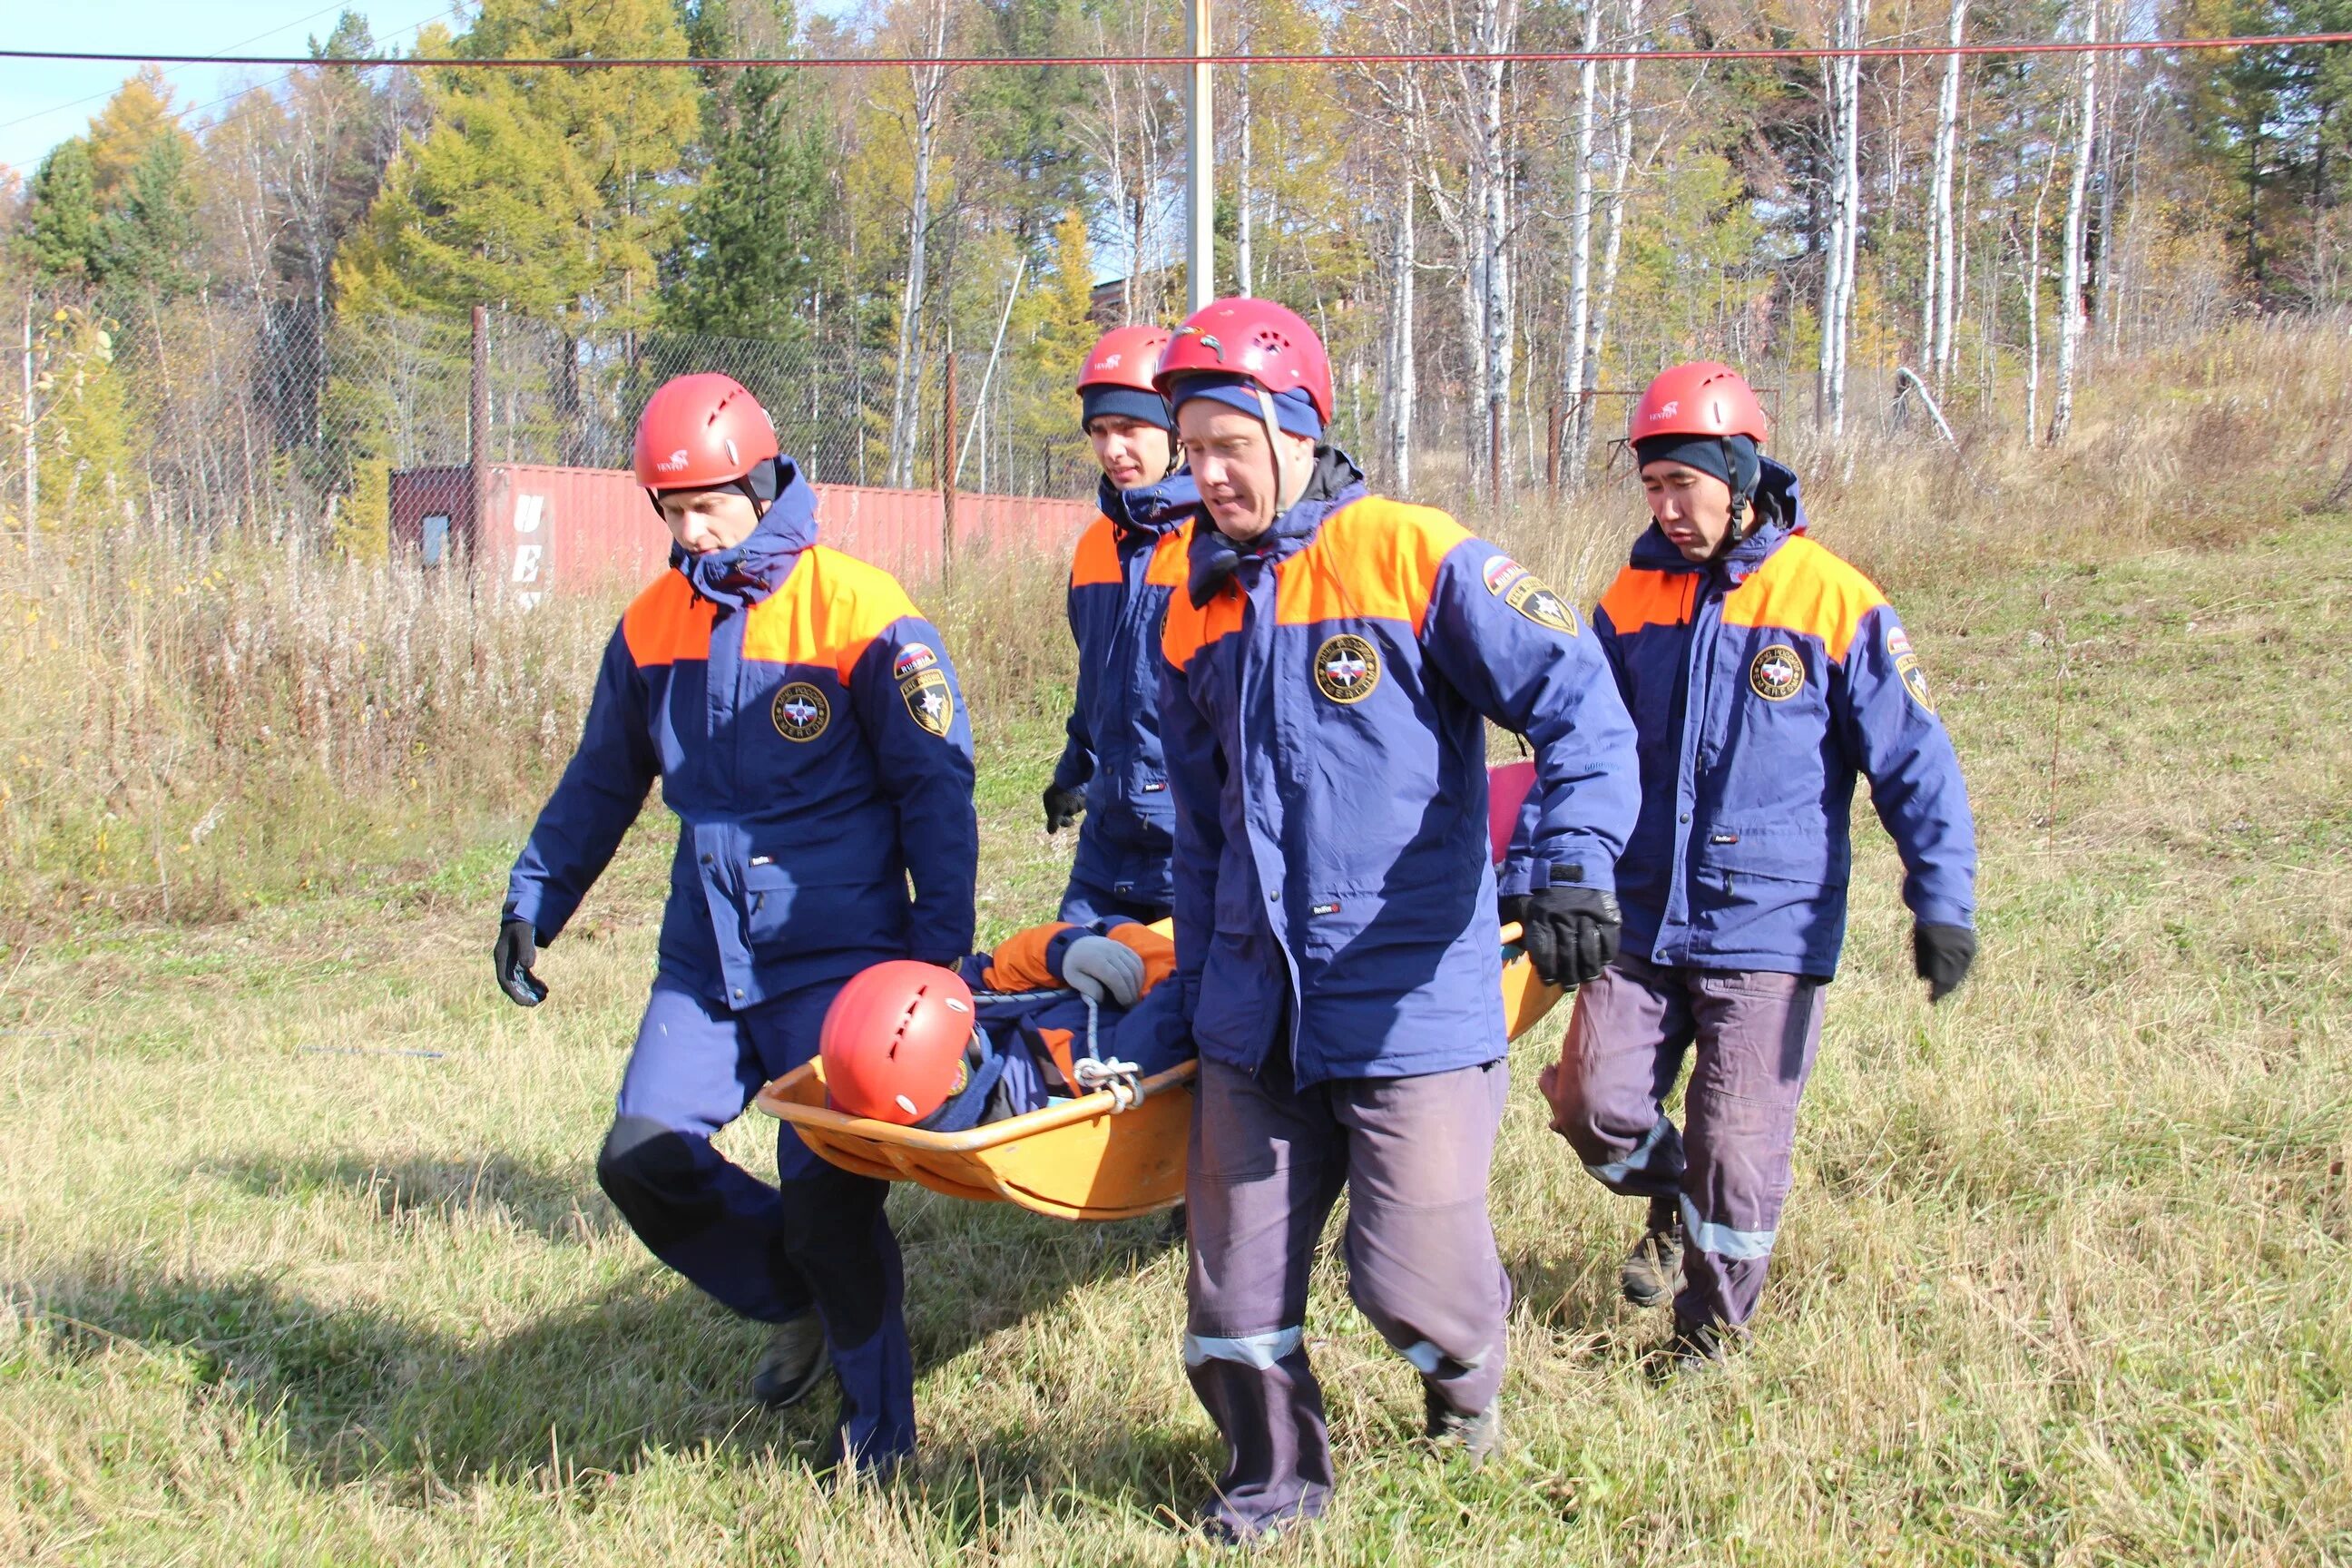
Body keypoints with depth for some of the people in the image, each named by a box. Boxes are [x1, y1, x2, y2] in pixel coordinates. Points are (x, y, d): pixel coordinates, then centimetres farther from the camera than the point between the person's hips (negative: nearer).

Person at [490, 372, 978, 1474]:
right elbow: (601, 783, 20)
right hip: (705, 958, 6)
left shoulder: (859, 614, -10)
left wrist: (939, 949, -12)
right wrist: (532, 902, 18)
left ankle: (877, 1427, 14)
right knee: (642, 1159, -3)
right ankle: (801, 1304, 22)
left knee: (826, 1200, -6)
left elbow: (936, 785, -8)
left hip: (834, 958, -6)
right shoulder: (653, 623, 7)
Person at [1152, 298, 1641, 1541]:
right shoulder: (1197, 609, 11)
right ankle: (1273, 1477, 29)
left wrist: (1573, 861, -27)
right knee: (1236, 1279, 6)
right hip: (1255, 1010, 6)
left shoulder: (1414, 557, -8)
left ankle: (1466, 1370, 28)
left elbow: (1580, 704, -12)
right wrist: (1198, 990, 21)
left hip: (1409, 998, -5)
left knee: (1411, 1273, -7)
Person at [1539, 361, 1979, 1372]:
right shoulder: (1632, 601, 5)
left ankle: (1713, 1324, 22)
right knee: (1592, 1099, -5)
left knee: (1736, 1143, -1)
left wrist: (1943, 902, -10)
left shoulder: (1832, 602, -7)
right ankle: (1670, 1202, 29)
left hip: (1769, 928, -4)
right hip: (1641, 918, 4)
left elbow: (1913, 762, -4)